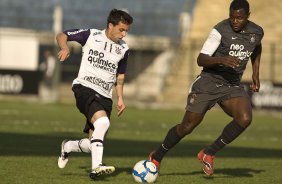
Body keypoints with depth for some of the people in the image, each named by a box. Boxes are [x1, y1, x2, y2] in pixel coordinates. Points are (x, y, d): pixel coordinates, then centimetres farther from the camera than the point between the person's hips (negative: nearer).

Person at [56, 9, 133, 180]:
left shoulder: (124, 49, 12)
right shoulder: (91, 35, -2)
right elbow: (62, 35, 4)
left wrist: (120, 98, 14)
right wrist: (65, 47, -17)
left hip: (105, 96, 6)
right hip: (85, 87, -5)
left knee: (94, 144, -1)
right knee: (103, 121, -33)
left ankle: (68, 147, 31)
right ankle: (97, 167, -32)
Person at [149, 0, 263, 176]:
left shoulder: (257, 32, -1)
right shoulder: (220, 31, -18)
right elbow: (201, 59, -21)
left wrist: (256, 74, 19)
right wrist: (222, 59, -38)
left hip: (232, 86, 4)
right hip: (209, 82, -4)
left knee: (245, 119, -24)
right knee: (187, 126, -1)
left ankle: (209, 154, -8)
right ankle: (157, 156, 24)